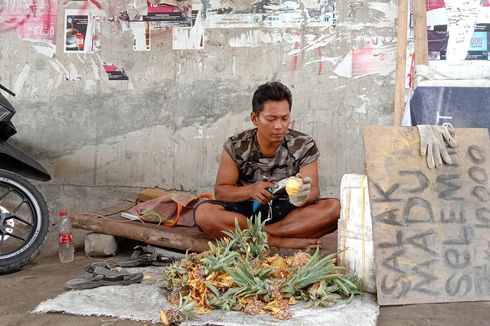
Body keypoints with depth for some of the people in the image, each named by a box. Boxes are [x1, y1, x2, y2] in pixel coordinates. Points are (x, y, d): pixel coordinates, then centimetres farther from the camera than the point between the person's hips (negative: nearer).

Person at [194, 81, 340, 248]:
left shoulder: (304, 146, -5)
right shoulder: (235, 147, -5)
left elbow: (313, 190, -8)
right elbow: (220, 191, -4)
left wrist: (302, 197, -35)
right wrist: (250, 190, -25)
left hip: (287, 212, 0)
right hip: (246, 211, 0)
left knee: (334, 208, -27)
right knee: (203, 213, -29)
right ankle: (281, 242, -27)